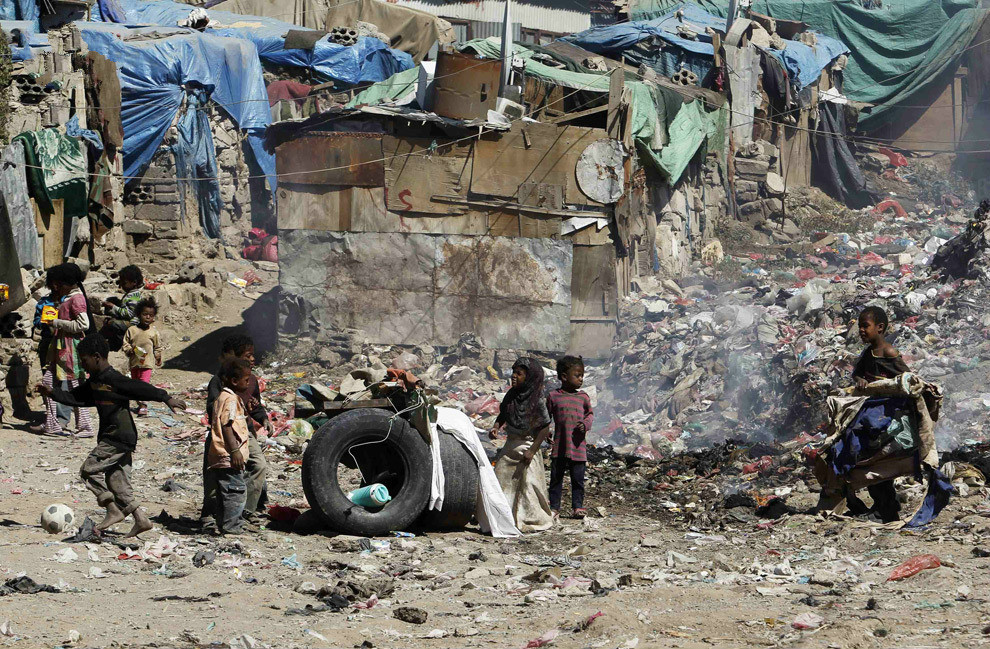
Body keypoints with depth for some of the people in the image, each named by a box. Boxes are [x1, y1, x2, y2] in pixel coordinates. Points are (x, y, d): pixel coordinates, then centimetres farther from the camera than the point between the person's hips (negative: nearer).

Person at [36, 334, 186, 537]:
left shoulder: (114, 380, -17)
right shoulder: (95, 381, 12)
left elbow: (142, 389, -23)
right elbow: (76, 398, 23)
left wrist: (166, 398, -30)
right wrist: (53, 392, 14)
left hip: (119, 439, -10)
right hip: (111, 437, 10)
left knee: (90, 469, -9)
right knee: (117, 481, 9)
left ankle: (113, 511, -6)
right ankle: (141, 519, 9)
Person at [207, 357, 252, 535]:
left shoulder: (222, 397, 18)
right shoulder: (231, 399, -14)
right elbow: (226, 426, -20)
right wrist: (235, 450, -22)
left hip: (221, 458, 11)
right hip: (229, 457, -11)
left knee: (225, 491, 14)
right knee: (236, 489, -9)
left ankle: (224, 524, 19)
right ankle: (230, 525, -10)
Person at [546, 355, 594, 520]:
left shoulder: (583, 397, 4)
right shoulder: (554, 397, 0)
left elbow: (590, 414, 15)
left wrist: (586, 424, -6)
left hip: (578, 446, 1)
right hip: (559, 446, -1)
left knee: (578, 479, 5)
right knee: (556, 478, 5)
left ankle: (578, 506, 16)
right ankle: (554, 507, 13)